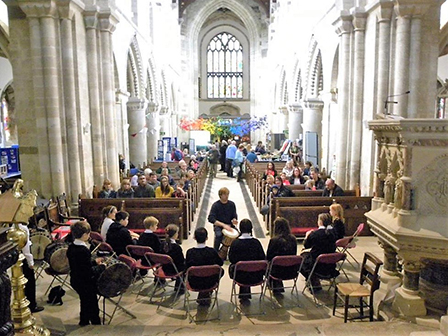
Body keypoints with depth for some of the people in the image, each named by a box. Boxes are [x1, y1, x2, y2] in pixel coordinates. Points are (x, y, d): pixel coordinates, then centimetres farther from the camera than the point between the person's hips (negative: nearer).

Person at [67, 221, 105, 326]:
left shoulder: (71, 247, -2)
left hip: (75, 281, 9)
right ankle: (96, 323, 24)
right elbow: (90, 272, -28)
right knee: (92, 305, 10)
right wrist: (101, 267, -14)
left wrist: (94, 261, 9)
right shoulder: (84, 250, -30)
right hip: (86, 284, -8)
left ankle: (84, 321, 42)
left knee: (85, 302, 27)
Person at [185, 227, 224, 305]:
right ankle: (205, 297, 33)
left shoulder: (190, 252, -18)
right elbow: (221, 263, -1)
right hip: (209, 283, -2)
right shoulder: (212, 251, -19)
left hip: (194, 284, 2)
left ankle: (202, 297, 36)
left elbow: (186, 269, -5)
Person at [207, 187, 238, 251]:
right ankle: (215, 252, -10)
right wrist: (223, 225, -29)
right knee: (218, 235, -34)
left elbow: (234, 216, 5)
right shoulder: (215, 205, -12)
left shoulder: (231, 204, 0)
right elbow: (211, 219, -20)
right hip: (218, 225, -3)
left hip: (229, 225, 3)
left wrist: (234, 220, -21)